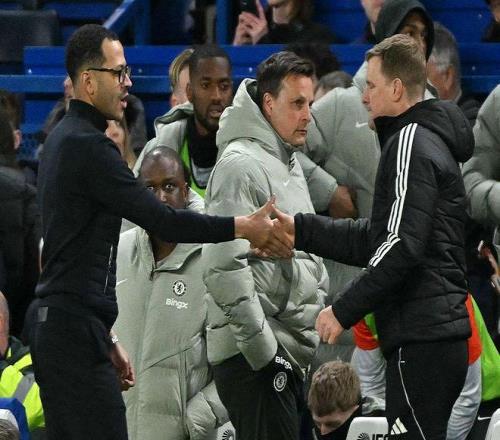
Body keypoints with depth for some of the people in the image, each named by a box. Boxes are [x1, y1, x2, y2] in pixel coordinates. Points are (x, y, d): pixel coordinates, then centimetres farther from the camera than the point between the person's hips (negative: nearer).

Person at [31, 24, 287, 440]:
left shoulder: (64, 139, 18)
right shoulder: (89, 145, -14)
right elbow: (161, 220, -18)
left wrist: (106, 336, 23)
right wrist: (243, 227, -12)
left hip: (56, 327, 11)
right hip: (76, 328, -11)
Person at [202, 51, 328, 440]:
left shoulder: (290, 163, 19)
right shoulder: (241, 164, -12)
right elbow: (225, 268, -21)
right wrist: (263, 348, -20)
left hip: (294, 352, 10)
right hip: (251, 353, -10)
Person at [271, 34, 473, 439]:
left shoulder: (411, 144, -10)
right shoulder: (432, 141, 22)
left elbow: (401, 247, -20)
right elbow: (375, 239, 23)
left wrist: (344, 310, -17)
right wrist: (300, 230, 18)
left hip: (420, 337, -10)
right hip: (442, 334, 10)